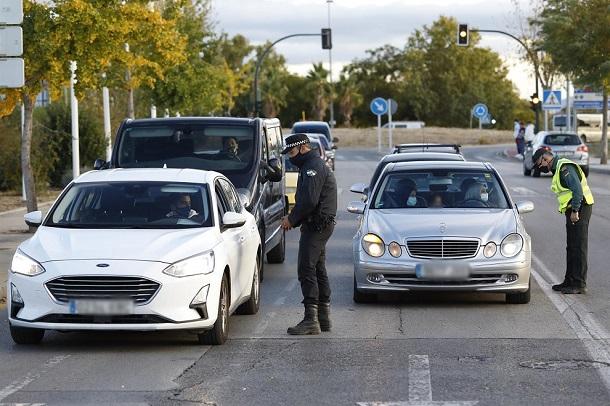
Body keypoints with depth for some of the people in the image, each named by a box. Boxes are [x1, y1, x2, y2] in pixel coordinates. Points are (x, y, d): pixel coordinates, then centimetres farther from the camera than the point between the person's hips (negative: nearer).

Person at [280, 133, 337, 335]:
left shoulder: (313, 167, -14)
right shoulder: (311, 165, 21)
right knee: (318, 270, 14)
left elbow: (309, 201, -23)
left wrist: (292, 219, -11)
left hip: (316, 225, -11)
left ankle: (311, 320, -16)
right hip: (320, 225, 11)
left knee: (306, 270, -13)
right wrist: (293, 218, 11)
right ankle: (323, 318, 19)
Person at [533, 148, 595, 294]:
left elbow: (577, 189, -23)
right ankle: (570, 281, 21)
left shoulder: (565, 167, -15)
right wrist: (572, 211, 16)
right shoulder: (558, 168, 18)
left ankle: (579, 284, -7)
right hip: (573, 211, 11)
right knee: (571, 248, 14)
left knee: (579, 248, -8)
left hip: (580, 208, -11)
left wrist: (575, 210, -22)